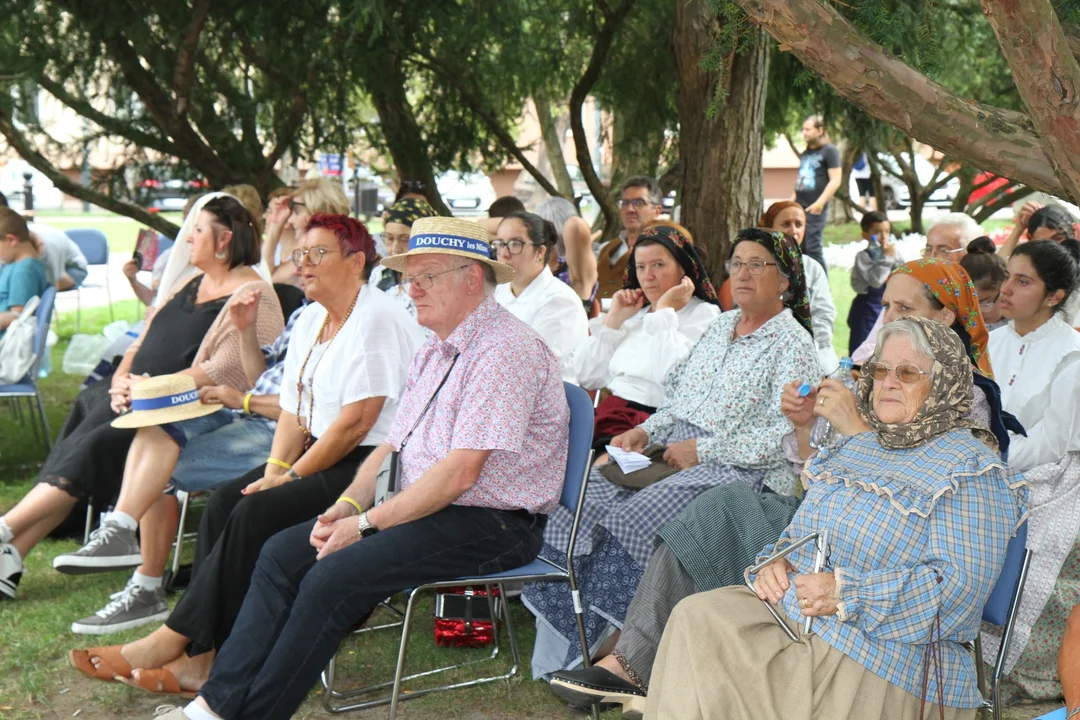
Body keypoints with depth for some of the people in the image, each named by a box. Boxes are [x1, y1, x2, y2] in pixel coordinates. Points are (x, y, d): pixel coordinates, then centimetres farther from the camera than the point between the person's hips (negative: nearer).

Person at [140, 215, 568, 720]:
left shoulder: (505, 352, -17)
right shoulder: (436, 351, 16)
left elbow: (460, 473, -23)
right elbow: (393, 445, 17)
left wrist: (366, 523, -17)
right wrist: (349, 504, -1)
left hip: (490, 525, -10)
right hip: (424, 508, 10)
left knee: (334, 575, -24)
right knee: (282, 553, -2)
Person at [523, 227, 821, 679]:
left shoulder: (794, 344, -4)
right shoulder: (720, 326, 20)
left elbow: (785, 438, -14)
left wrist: (702, 450, -15)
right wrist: (645, 431, 4)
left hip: (737, 470, -7)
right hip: (677, 451, 8)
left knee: (633, 519, -30)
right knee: (581, 499, -15)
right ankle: (564, 647, -13)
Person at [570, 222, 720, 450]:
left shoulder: (703, 314, 5)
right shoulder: (634, 315, 22)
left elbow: (673, 376, -15)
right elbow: (585, 377, 15)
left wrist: (664, 311, -3)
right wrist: (613, 319, 11)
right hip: (608, 413, 6)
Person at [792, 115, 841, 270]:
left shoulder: (829, 151, -5)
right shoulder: (805, 154, 18)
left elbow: (835, 181, -13)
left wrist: (820, 202, -22)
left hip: (815, 209, -8)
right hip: (799, 207, 8)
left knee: (813, 249, -10)